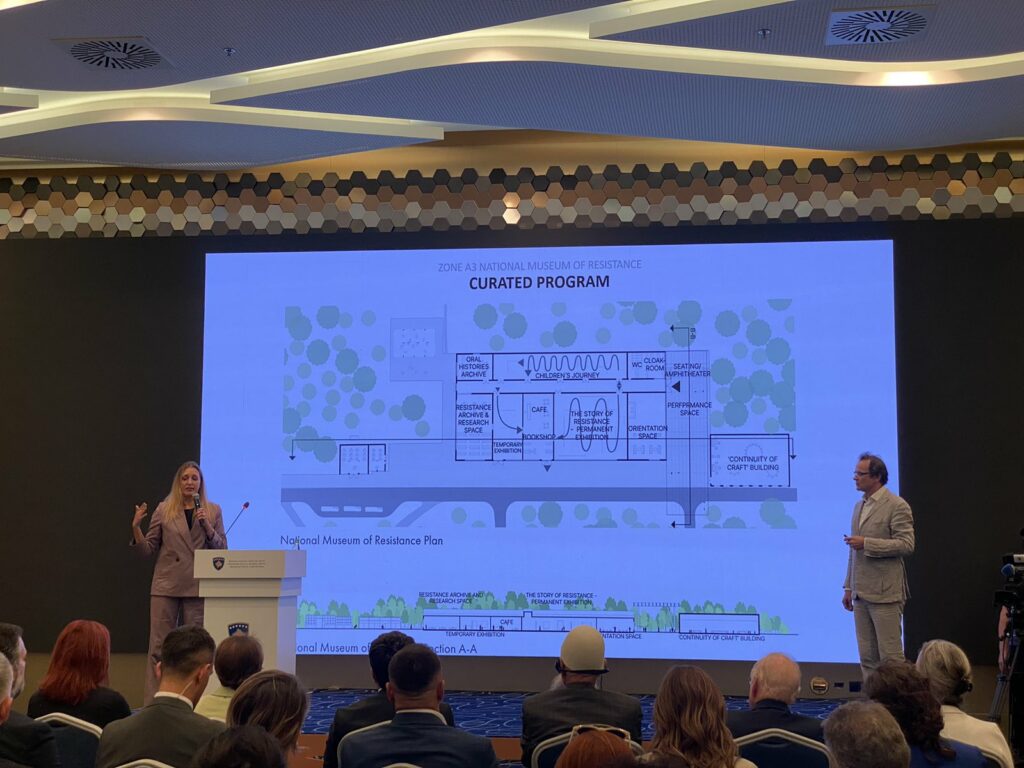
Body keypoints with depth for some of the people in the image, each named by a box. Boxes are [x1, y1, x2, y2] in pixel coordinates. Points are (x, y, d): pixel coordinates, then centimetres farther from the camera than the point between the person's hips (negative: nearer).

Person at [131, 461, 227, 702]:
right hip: (166, 585, -1)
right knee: (159, 645, -1)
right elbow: (148, 549, 6)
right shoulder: (164, 510, 5)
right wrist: (136, 527, -11)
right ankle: (153, 702, 4)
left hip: (198, 587, 1)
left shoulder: (213, 511, 6)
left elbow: (222, 549, 4)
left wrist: (207, 526, -11)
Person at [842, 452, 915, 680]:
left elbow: (906, 545, -15)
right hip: (861, 593, 8)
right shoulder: (859, 506, 17)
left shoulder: (897, 506, -7)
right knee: (867, 657, 10)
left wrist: (866, 543, -18)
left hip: (885, 593, -8)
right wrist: (848, 587, 18)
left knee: (890, 656, -4)